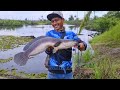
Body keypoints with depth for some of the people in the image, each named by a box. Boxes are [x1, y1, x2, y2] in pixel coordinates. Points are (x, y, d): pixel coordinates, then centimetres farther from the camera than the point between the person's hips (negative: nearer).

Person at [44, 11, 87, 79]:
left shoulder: (70, 34, 1)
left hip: (67, 72, 1)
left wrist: (78, 45, -29)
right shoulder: (49, 34, 0)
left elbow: (84, 46, -7)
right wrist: (49, 46, -33)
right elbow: (47, 51, -10)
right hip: (53, 72, 0)